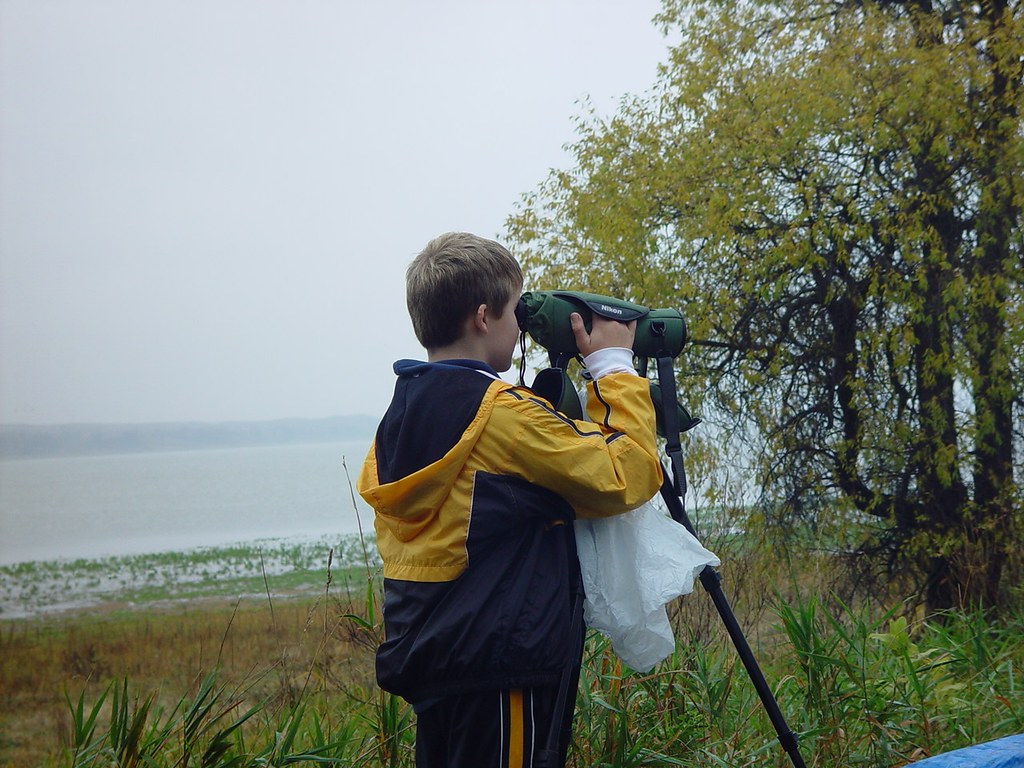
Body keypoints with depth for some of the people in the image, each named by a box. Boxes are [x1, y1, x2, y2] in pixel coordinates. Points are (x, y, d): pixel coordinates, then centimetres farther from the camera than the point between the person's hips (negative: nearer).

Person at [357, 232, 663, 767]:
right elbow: (627, 478, -14)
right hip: (500, 669, -9)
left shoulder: (399, 415, 9)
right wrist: (614, 365, -3)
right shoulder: (502, 413, -16)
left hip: (424, 657, 9)